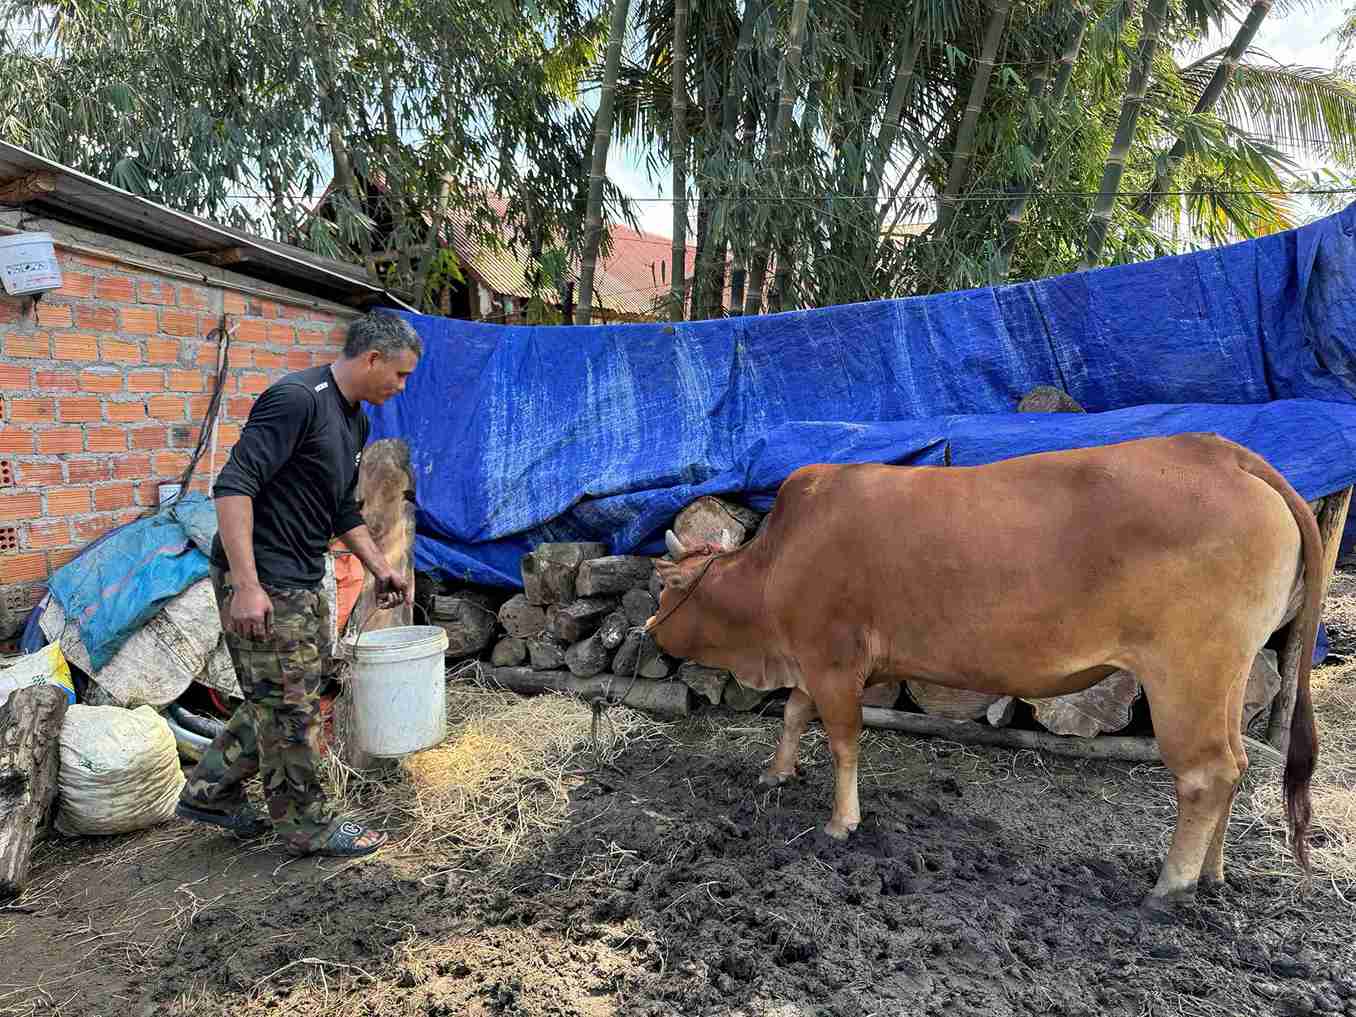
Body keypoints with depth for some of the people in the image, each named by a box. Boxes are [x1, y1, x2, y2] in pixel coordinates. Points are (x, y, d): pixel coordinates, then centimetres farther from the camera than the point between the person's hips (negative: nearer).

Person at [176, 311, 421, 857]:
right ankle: (307, 826, 17)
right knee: (291, 707, 2)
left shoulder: (354, 419, 11)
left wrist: (380, 567, 17)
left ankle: (210, 791, 34)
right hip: (262, 584, -10)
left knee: (280, 697, 19)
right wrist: (246, 585, -29)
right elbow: (234, 485, -26)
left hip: (302, 581, 10)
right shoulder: (296, 399, -20)